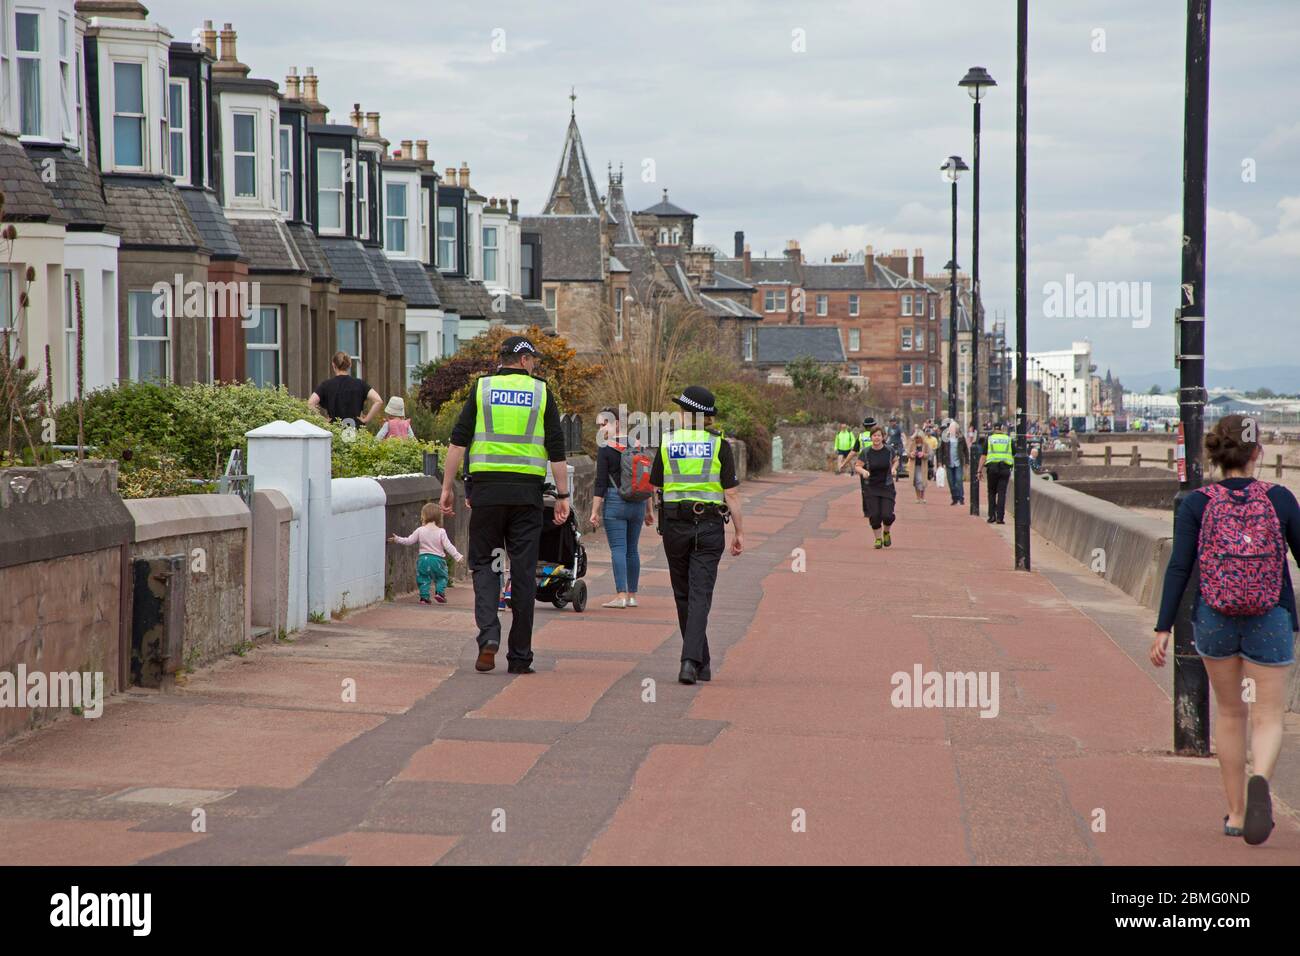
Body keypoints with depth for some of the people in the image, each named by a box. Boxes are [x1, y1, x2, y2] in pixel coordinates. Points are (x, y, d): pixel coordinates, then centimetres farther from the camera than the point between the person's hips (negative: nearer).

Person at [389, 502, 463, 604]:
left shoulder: (420, 531, -4)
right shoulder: (441, 532, -6)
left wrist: (397, 539, 16)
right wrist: (458, 556, -4)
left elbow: (408, 541, 3)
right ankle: (439, 592, -1)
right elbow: (448, 546, -8)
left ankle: (424, 597, 4)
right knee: (441, 577, 16)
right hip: (437, 559, -1)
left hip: (423, 559, 1)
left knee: (423, 579, 12)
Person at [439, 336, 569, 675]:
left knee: (483, 564, 10)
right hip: (527, 492, 0)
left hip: (487, 489, 0)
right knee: (523, 571, 4)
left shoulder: (481, 388, 6)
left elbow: (458, 440, 0)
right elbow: (556, 449, 3)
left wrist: (447, 486, 3)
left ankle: (488, 635, -12)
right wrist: (562, 496, 7)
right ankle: (519, 656, 7)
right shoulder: (541, 392, 6)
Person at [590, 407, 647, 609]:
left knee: (618, 549, -7)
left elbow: (600, 483, -10)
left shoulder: (606, 450, -7)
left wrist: (595, 511, -8)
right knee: (632, 549, 12)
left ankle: (621, 596, -13)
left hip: (614, 501, -6)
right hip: (638, 502, 6)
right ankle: (632, 595, 15)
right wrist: (649, 509, 18)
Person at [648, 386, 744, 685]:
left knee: (683, 595, 13)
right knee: (700, 595, -4)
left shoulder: (667, 442, 1)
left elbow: (655, 486, 8)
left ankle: (700, 662, 20)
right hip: (710, 526, -1)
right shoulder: (719, 444, -3)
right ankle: (692, 660, -20)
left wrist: (648, 512, 28)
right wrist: (739, 531, 0)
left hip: (675, 525, 1)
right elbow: (732, 492, -5)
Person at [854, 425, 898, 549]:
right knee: (874, 515, -6)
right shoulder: (866, 452, -7)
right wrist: (863, 471, -23)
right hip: (871, 487, 0)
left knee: (887, 515, -11)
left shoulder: (889, 450, -4)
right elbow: (857, 466, -3)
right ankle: (878, 538, 16)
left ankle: (886, 533, 22)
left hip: (887, 487, 0)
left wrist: (893, 468, -4)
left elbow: (895, 460, 16)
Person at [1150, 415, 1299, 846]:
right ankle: (1260, 782, -28)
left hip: (1214, 620, 2)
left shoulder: (1197, 504, -4)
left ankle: (1235, 812, 21)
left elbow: (1179, 568, -9)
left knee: (1230, 713, 18)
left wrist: (1163, 628, -8)